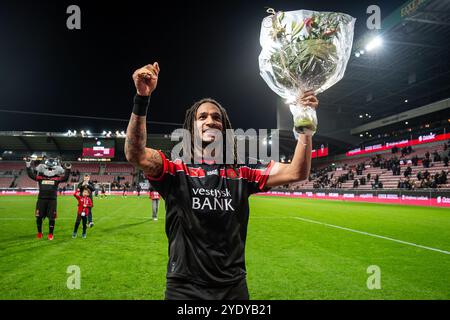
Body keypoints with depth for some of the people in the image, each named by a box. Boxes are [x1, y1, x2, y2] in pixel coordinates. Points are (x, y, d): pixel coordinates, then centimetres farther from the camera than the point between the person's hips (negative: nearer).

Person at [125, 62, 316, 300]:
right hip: (184, 288, -2)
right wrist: (142, 98, -33)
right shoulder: (176, 170, -5)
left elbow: (297, 172, -5)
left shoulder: (241, 172, 1)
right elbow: (136, 155, -23)